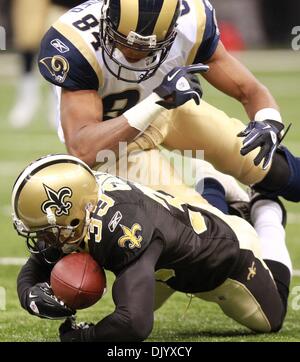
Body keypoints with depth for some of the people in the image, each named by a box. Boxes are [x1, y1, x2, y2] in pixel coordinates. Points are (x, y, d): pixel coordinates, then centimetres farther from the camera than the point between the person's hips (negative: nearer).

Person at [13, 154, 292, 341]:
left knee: (272, 318, 24)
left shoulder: (119, 231, -48)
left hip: (227, 254, -6)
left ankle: (267, 218, 38)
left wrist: (82, 336, -39)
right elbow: (34, 271, -13)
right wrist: (31, 296, -36)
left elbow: (135, 324, -55)